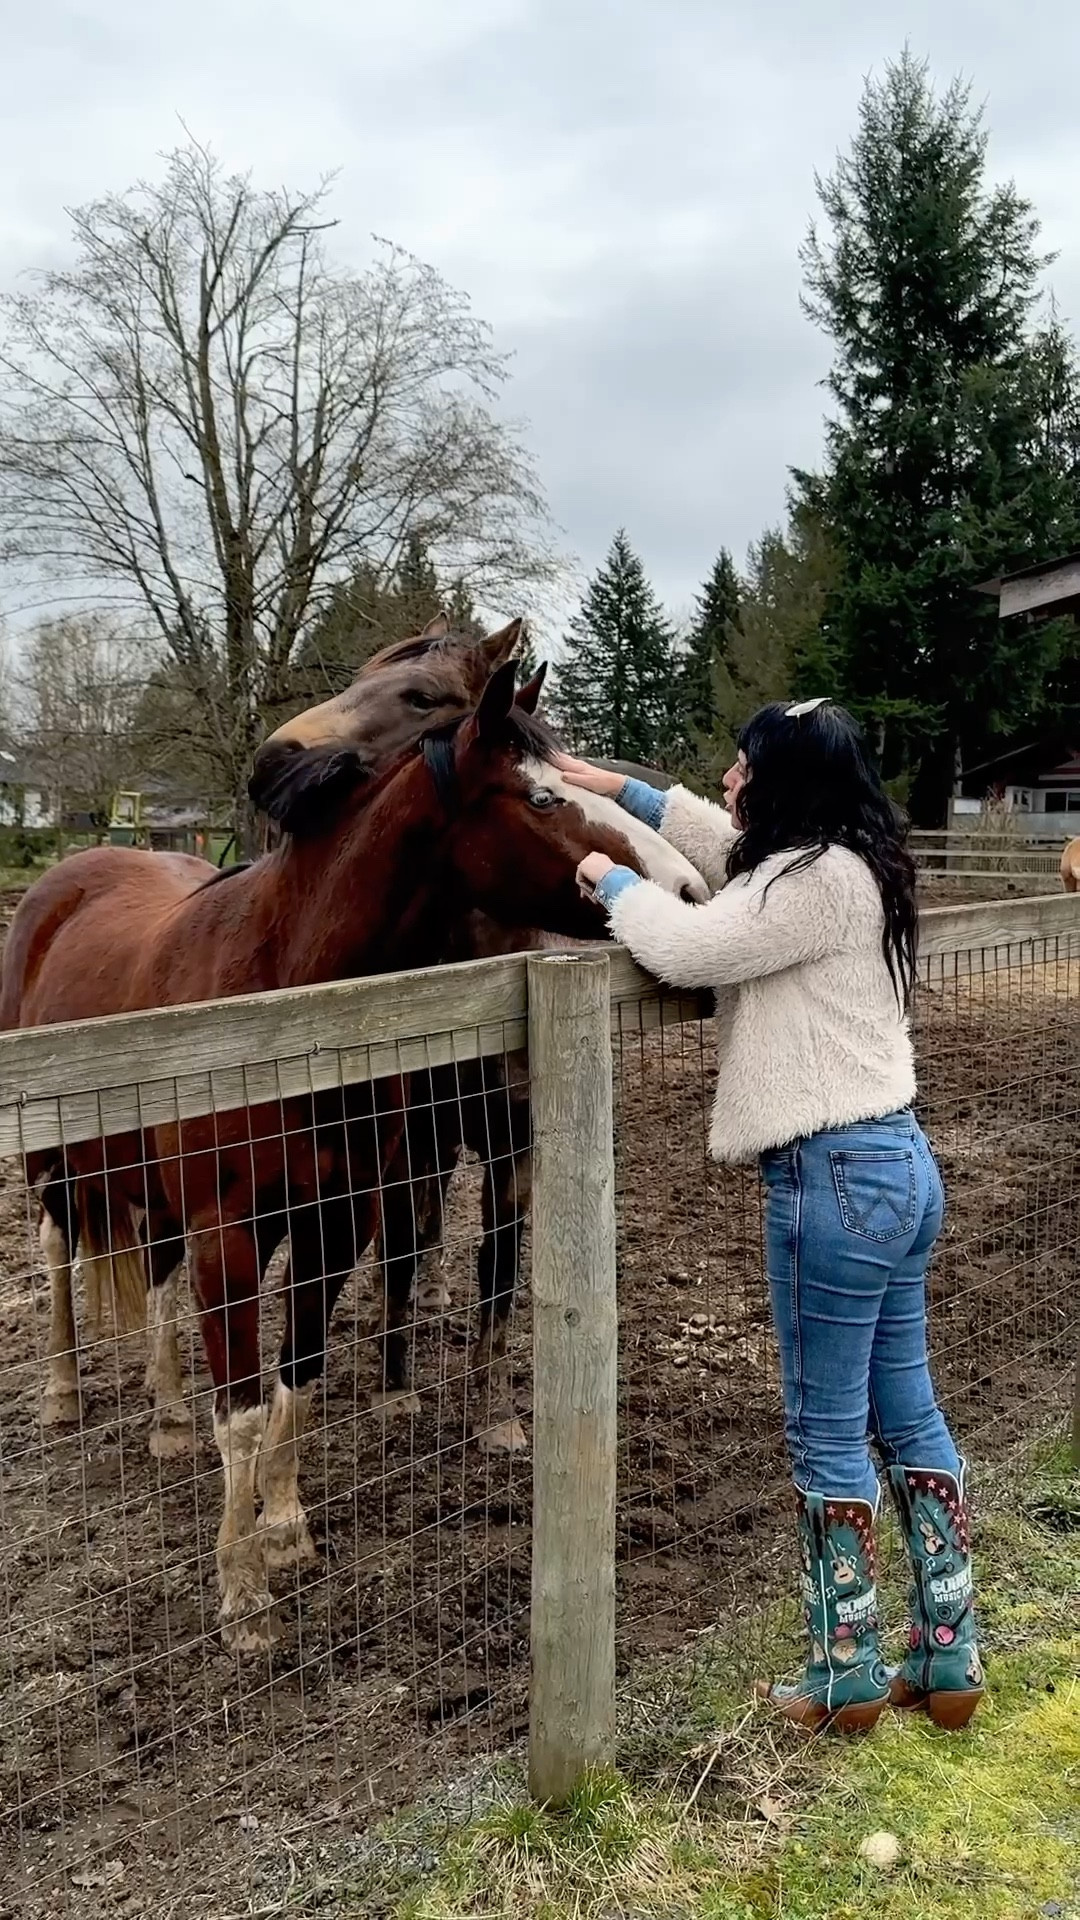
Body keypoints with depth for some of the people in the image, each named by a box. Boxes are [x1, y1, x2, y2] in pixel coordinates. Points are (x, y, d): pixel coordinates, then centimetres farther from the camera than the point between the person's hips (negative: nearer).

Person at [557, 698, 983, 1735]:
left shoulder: (818, 879, -17)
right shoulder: (844, 867, 13)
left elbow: (684, 949, -20)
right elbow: (729, 847, 27)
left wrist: (614, 881, -1)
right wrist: (622, 789, 30)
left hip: (835, 1180, -10)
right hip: (899, 1163, 10)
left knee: (826, 1435, 4)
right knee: (908, 1415, 16)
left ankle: (847, 1679, 19)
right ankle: (949, 1662, 28)